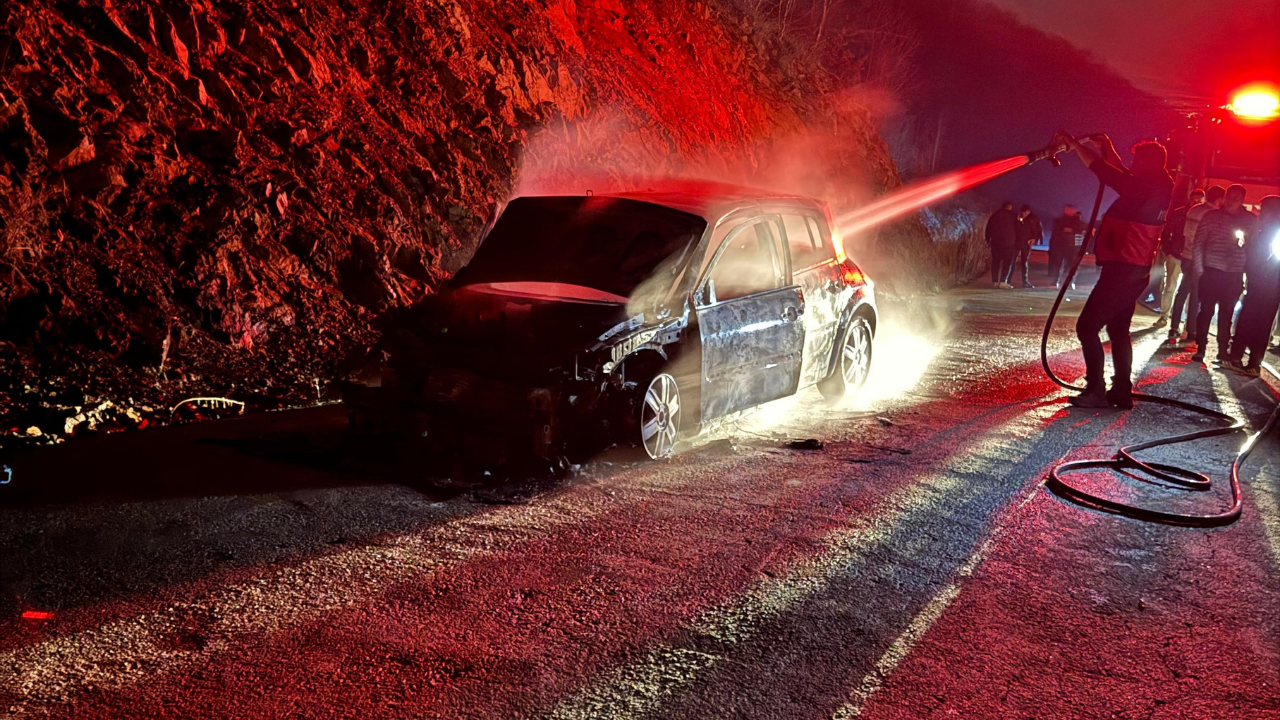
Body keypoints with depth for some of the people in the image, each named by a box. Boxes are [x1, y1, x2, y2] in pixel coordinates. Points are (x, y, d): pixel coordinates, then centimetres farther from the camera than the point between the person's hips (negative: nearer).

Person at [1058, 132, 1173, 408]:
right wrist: (1106, 146, 26)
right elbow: (1121, 174, 28)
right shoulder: (1155, 188, 11)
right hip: (1135, 271, 10)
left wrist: (1075, 144, -6)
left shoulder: (1146, 187, -17)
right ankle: (1122, 391, 18)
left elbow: (1103, 170, -16)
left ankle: (1096, 391, -8)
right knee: (1118, 329, 17)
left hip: (1122, 269, -10)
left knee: (1087, 327, -7)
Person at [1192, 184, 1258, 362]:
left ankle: (1223, 350, 16)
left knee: (1226, 313, 8)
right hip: (1212, 271, -1)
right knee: (1206, 310, 0)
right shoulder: (1211, 216, -1)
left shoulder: (1252, 220, 3)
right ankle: (1200, 348, 7)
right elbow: (1198, 243, 0)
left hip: (1235, 275, 1)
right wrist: (1200, 269, -5)